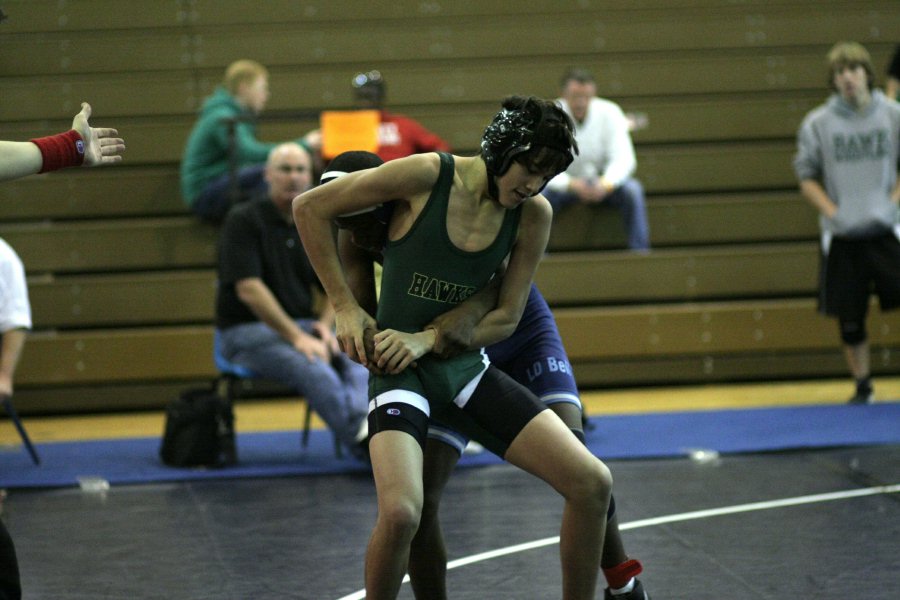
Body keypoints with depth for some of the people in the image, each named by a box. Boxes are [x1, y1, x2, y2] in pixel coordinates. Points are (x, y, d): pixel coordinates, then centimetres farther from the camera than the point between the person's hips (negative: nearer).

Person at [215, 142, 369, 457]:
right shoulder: (244, 221, -7)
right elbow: (248, 289, -15)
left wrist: (324, 324, -6)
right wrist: (296, 337, -20)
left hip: (302, 325, 6)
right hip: (246, 330, -6)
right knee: (317, 373, -34)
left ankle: (364, 427, -52)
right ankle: (364, 445, -47)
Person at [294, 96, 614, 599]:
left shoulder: (534, 215, -3)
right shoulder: (428, 175, -15)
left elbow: (506, 318, 2)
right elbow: (310, 207, -7)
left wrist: (426, 340, -13)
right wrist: (345, 307, -6)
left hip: (466, 364, 5)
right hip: (398, 369, -4)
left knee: (593, 484, -6)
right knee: (401, 513, -29)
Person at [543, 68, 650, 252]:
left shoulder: (609, 112, -14)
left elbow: (624, 159, -18)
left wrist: (606, 184, -39)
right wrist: (573, 185, -42)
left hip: (604, 183, 1)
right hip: (565, 183, -1)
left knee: (632, 190, -29)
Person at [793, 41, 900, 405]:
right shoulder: (817, 124, -1)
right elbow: (807, 177, 5)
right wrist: (833, 211, -8)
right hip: (841, 235, 1)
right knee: (850, 319, 5)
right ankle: (862, 386, 21)